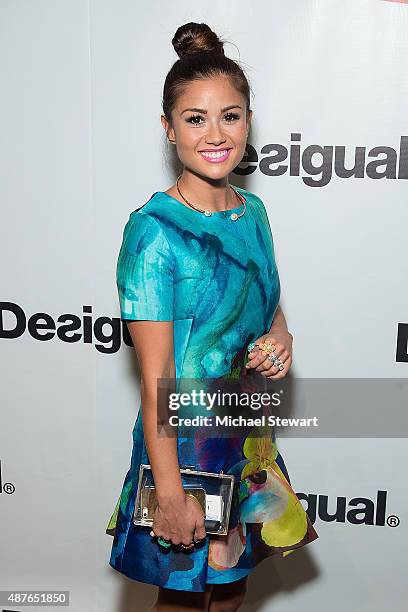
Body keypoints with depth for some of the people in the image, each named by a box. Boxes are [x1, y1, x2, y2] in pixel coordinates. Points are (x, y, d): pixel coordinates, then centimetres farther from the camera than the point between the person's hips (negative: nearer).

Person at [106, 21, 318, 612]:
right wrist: (170, 494, -17)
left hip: (249, 432, 6)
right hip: (185, 440, -6)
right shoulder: (154, 231, -20)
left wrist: (280, 338, -8)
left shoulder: (253, 210, 0)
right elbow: (156, 379, -20)